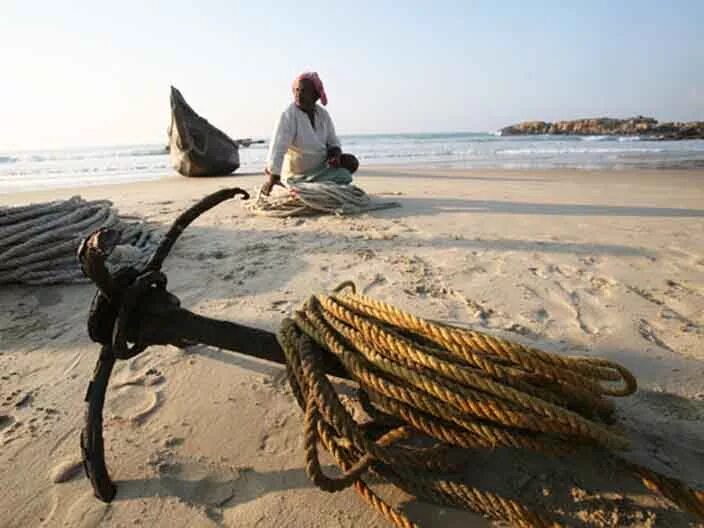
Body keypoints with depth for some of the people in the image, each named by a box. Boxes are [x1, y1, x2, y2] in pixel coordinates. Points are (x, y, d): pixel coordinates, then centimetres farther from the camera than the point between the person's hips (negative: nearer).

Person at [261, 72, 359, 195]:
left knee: (352, 162, -9)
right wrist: (272, 178, -39)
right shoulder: (288, 115, -20)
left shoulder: (323, 114, 0)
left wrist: (335, 156, -18)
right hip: (298, 175, -7)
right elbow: (277, 148, -30)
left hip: (321, 169, 7)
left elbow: (333, 142, 7)